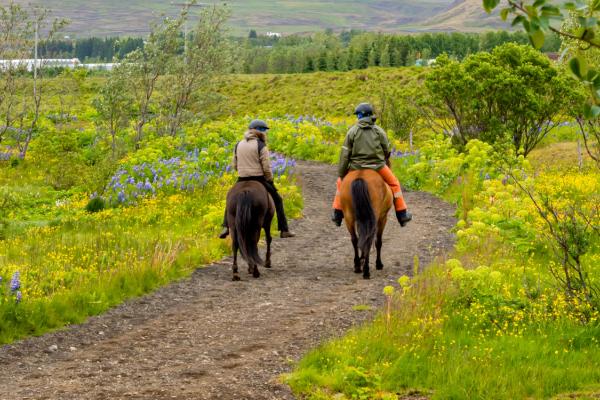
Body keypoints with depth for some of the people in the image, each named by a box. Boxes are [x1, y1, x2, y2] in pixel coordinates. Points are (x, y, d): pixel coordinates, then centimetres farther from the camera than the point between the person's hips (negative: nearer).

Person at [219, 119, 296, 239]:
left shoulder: (239, 145, 6)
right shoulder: (261, 146, -11)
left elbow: (234, 165, 11)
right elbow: (267, 167, -13)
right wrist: (270, 180, 2)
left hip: (242, 180, 4)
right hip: (259, 179, -4)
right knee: (277, 200, 13)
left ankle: (226, 227, 8)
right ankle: (284, 230, 11)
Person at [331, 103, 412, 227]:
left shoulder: (352, 131, -1)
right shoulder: (379, 131, 2)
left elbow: (345, 154, -4)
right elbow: (387, 151, 6)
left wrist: (341, 174, 1)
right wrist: (387, 165, 26)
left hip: (356, 166, 0)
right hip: (378, 166, 0)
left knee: (342, 183, 24)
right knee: (394, 184, 19)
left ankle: (337, 214, 23)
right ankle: (402, 215, 17)